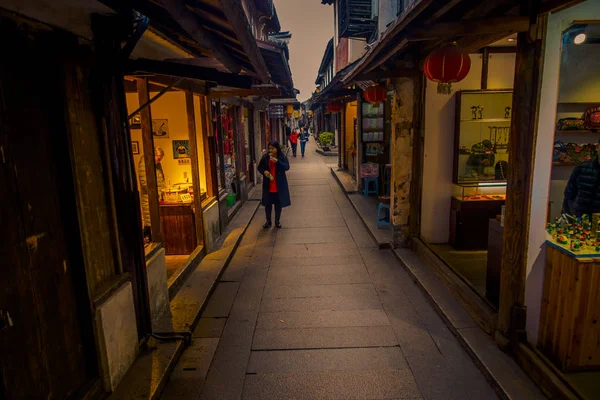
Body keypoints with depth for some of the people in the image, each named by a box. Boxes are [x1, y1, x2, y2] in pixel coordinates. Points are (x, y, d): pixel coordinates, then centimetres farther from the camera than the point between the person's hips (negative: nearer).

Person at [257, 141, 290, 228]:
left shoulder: (282, 157, -4)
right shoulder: (265, 157, 0)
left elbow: (287, 167, -16)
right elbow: (259, 167, 9)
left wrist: (277, 161, -28)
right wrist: (264, 171, -13)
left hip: (279, 184, -1)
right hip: (268, 184, 1)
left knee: (278, 203, 7)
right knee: (267, 203, 6)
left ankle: (277, 221, 23)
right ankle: (268, 221, 21)